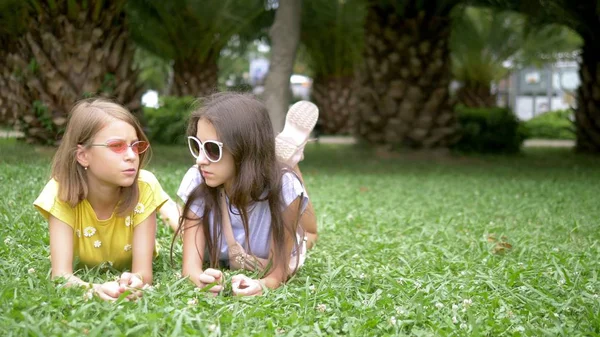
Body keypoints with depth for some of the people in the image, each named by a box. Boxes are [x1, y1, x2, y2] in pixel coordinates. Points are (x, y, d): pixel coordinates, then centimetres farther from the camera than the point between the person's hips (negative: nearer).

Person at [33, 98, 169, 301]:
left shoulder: (144, 187, -27)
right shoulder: (61, 190, -27)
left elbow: (144, 272, -28)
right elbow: (61, 274, -34)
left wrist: (135, 282, -52)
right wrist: (94, 289, -55)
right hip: (82, 275, 1)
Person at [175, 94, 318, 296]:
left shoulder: (282, 187, -41)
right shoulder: (197, 183, -35)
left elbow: (278, 271, -38)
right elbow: (190, 265, -38)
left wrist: (262, 285, -63)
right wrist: (200, 279, -64)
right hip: (219, 267, 1)